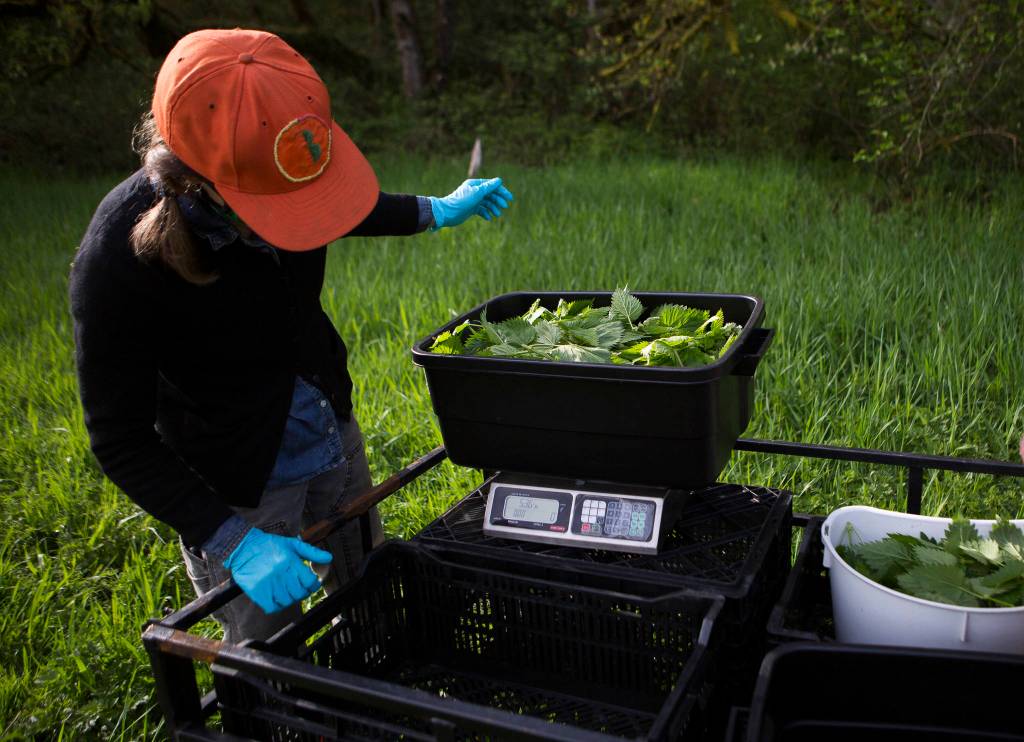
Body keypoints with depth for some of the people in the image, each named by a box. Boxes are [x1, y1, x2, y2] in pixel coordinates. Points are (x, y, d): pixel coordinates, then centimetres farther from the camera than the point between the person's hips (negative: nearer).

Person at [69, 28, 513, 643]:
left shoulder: (284, 178, -16)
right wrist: (232, 540, -28)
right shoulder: (117, 262, -31)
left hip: (334, 438, 6)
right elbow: (121, 441, -21)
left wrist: (436, 212, 9)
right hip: (236, 494, -5)